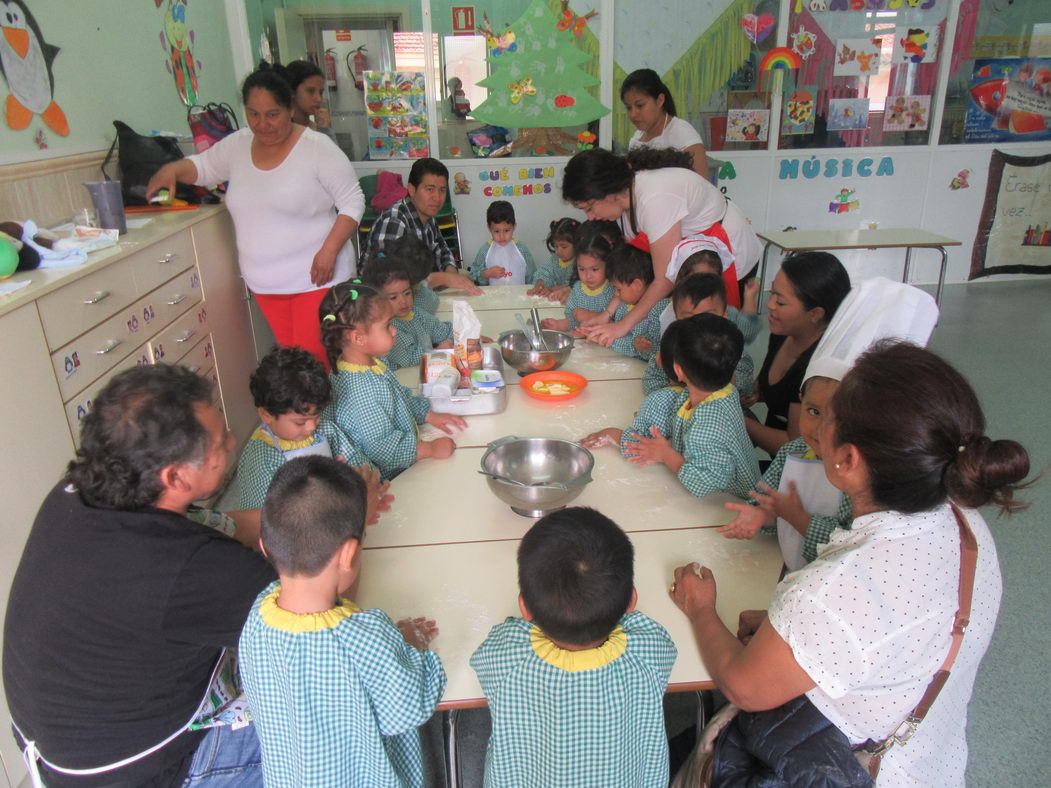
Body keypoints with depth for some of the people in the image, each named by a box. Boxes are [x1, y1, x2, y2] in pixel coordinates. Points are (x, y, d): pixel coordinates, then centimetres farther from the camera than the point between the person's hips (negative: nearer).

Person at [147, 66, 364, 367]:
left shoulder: (318, 147, -9)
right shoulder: (237, 145, 7)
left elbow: (352, 202, -8)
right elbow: (202, 165, 23)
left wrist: (329, 250, -18)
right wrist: (174, 168, 1)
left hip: (315, 277, -5)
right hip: (264, 282, 6)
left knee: (314, 358, -9)